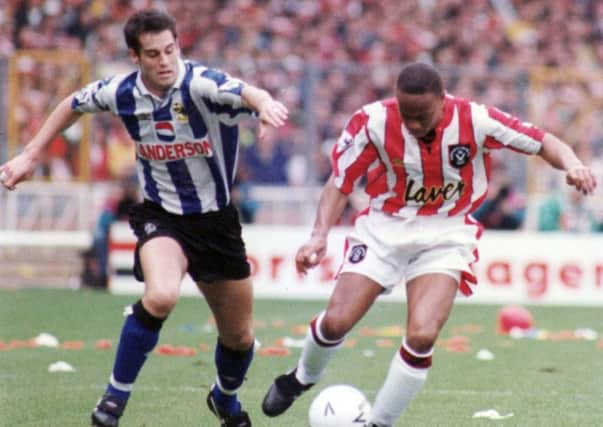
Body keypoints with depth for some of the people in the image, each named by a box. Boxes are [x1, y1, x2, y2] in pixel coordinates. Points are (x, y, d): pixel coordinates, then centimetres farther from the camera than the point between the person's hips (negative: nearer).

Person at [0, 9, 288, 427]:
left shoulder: (200, 84, -22)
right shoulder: (122, 92, -11)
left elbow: (246, 93, -45)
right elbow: (72, 105, 12)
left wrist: (264, 103, -68)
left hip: (217, 220, 0)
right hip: (161, 216, 0)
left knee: (239, 337, 11)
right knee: (161, 295, -33)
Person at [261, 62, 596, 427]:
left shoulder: (474, 121, -20)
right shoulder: (373, 122, -19)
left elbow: (543, 142, -10)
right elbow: (341, 181, -7)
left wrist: (571, 164, -30)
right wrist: (320, 235, -20)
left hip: (445, 236, -1)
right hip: (385, 229, 1)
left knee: (422, 336, -20)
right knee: (336, 322, -7)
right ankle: (302, 377, 28)